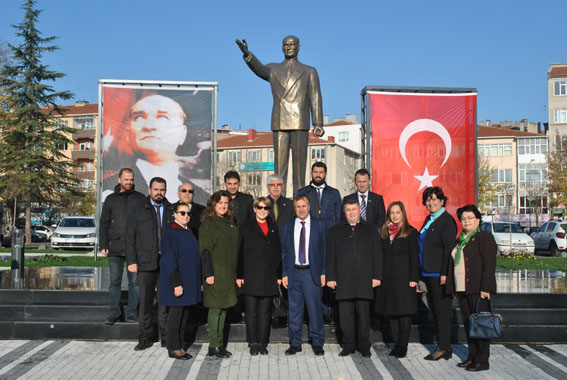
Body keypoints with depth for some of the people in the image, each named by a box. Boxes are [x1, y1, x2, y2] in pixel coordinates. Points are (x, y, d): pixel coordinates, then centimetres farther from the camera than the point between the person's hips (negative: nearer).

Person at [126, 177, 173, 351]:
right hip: (145, 263, -1)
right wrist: (131, 261, -4)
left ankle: (166, 337, 13)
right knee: (145, 301, 2)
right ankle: (145, 338, 13)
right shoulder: (137, 212, 7)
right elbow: (130, 238, 4)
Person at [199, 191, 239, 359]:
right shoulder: (207, 224, -7)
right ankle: (214, 346, 4)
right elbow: (205, 250, -12)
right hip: (215, 273, -7)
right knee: (215, 308, -3)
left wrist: (236, 273, 14)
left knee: (223, 307, 11)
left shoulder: (230, 224, 15)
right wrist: (208, 273, -17)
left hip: (228, 274, 7)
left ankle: (220, 343, 18)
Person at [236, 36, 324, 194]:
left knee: (299, 164, -3)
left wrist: (318, 124, -6)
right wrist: (247, 54, -28)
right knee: (279, 164, -1)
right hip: (280, 124, 1)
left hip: (300, 124, -1)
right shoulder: (273, 69, 17)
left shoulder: (309, 71, 14)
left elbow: (315, 98, 5)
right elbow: (259, 69, -6)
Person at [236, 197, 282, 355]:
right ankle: (253, 343, 13)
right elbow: (240, 253, 2)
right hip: (251, 277, -2)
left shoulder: (274, 228, 13)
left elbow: (278, 253, 13)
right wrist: (239, 276, -4)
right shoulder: (246, 229, 4)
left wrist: (279, 275, 8)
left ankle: (262, 343, 14)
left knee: (265, 312, 6)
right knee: (251, 311, 2)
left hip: (269, 277, 2)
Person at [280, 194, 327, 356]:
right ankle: (295, 343, 17)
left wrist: (323, 273, -3)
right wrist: (284, 273, 3)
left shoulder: (319, 225, 4)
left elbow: (324, 250, 4)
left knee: (315, 308, 0)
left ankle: (317, 343, 12)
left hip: (312, 273, -2)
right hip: (294, 272, 2)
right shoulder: (287, 227, 10)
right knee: (294, 309, 6)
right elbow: (284, 251, 10)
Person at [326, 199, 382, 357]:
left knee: (364, 315, 3)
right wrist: (330, 277, 1)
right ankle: (349, 345, 14)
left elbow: (377, 255, 8)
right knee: (345, 315, 1)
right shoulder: (336, 231, 13)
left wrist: (377, 276, 0)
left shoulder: (370, 230, 12)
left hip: (364, 280, 0)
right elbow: (330, 256, 9)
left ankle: (364, 346, 16)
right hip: (343, 281, 1)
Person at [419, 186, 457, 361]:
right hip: (429, 273, 9)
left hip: (439, 274, -9)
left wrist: (444, 273, -20)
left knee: (441, 310, -2)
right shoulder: (429, 219, 16)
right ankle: (443, 346, 20)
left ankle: (444, 348, 6)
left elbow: (448, 249, -16)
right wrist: (423, 272, 16)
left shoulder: (447, 220, -11)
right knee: (434, 309, 12)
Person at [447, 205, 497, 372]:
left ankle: (482, 360, 4)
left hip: (478, 289, -8)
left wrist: (485, 288, -19)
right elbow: (454, 263, 20)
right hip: (462, 289, 8)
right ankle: (472, 356, 22)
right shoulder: (461, 239, 17)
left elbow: (489, 264, -13)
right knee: (468, 323, 12)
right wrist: (454, 288, 16)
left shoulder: (484, 237, -6)